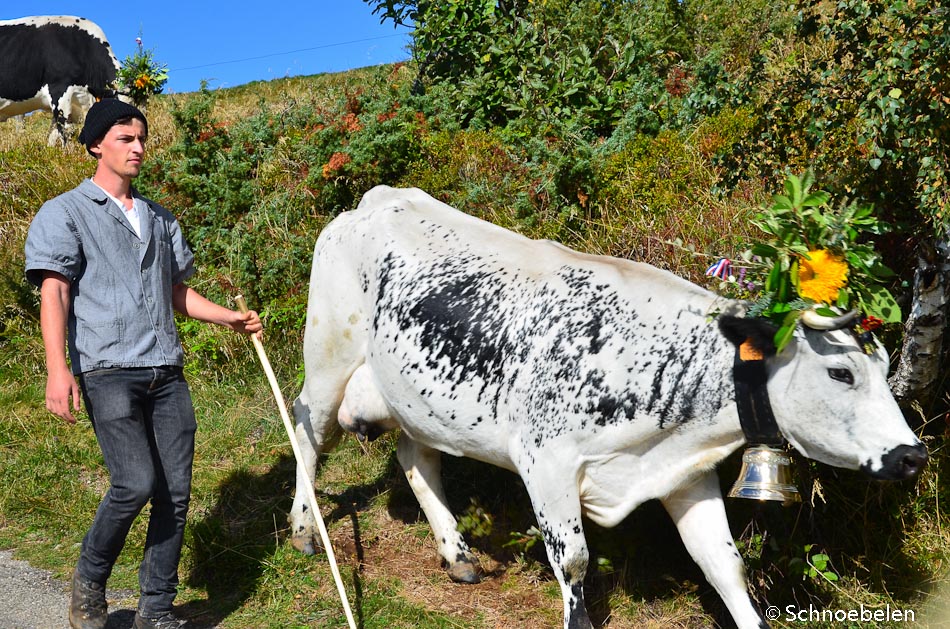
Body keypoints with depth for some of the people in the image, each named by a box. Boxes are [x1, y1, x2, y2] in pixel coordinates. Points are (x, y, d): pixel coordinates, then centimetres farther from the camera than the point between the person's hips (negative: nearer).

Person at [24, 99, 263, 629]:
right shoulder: (66, 213, 5)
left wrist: (230, 317, 10)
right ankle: (90, 582, 11)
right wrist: (58, 369, -18)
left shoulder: (160, 219, 22)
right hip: (108, 371, -5)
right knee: (135, 482, -17)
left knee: (176, 492, 2)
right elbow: (54, 293, -6)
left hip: (166, 372, 6)